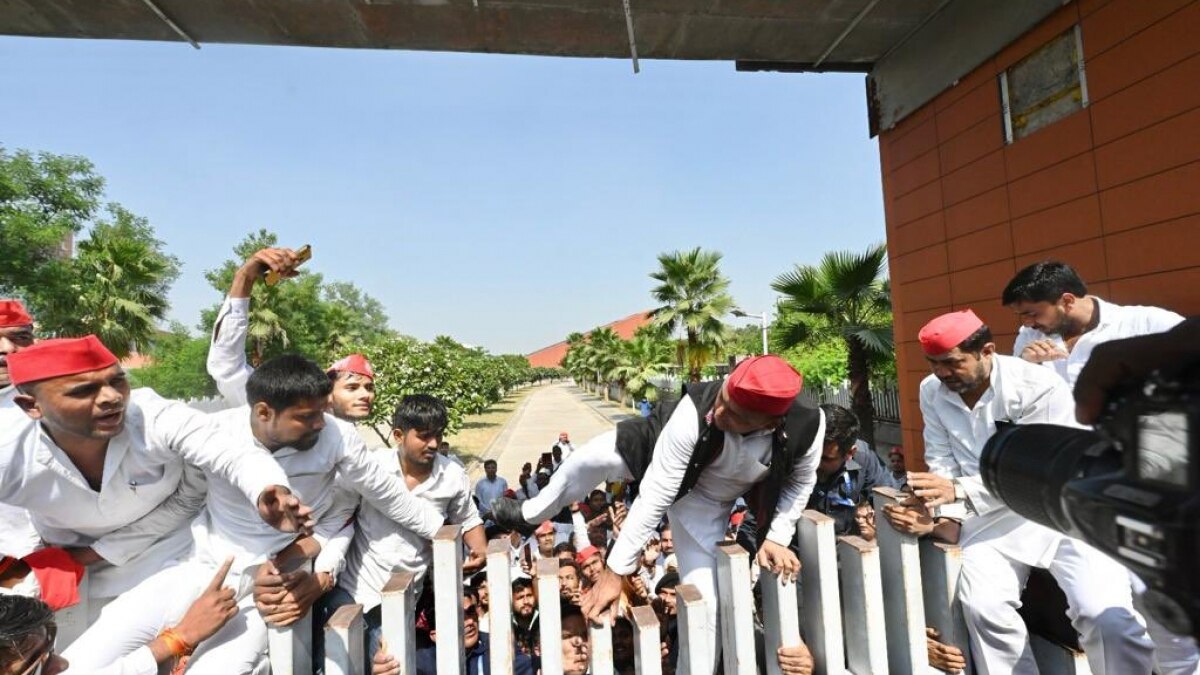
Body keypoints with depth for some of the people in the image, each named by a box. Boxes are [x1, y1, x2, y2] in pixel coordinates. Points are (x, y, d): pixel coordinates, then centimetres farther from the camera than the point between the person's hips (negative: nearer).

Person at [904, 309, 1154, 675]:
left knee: (1106, 617, -20)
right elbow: (942, 462, 0)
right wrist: (942, 510, -17)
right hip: (992, 515, 2)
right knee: (983, 608, -18)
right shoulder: (931, 391, -4)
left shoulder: (1038, 386, -18)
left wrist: (959, 490, -31)